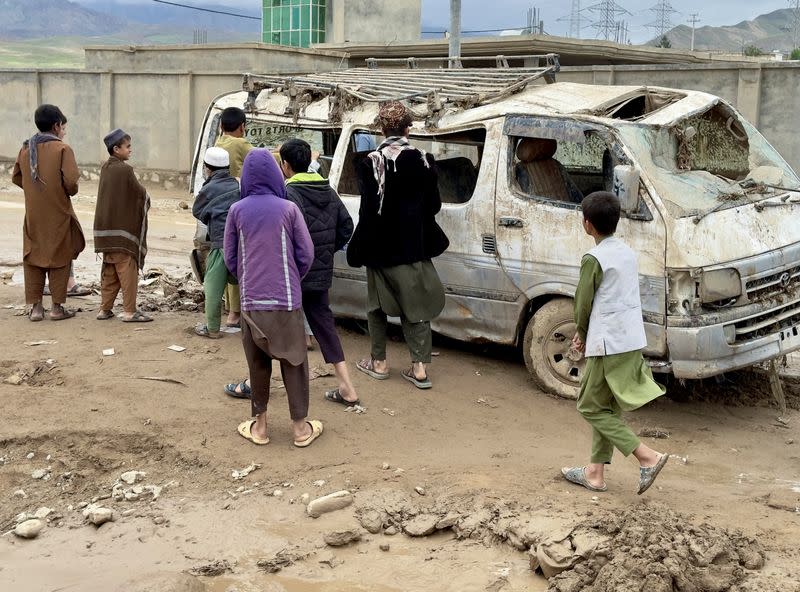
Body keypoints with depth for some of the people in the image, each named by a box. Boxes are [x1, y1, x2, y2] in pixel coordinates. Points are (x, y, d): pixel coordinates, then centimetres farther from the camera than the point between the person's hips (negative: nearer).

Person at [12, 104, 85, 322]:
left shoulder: (26, 149, 5)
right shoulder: (62, 149, -11)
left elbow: (16, 177, 11)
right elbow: (71, 181, -19)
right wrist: (70, 191, 1)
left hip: (33, 215, 4)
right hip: (58, 214, -4)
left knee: (33, 258, 12)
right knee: (59, 259, 6)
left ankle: (35, 306, 14)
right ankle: (57, 307, 9)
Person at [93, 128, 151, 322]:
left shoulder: (105, 168, 8)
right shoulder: (124, 170, -15)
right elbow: (140, 193, -9)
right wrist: (146, 200, 12)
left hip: (106, 228, 8)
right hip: (122, 230, -8)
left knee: (109, 270, 14)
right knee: (127, 270, -2)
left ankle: (105, 309, 18)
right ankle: (129, 311, -1)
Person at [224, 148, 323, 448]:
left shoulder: (237, 211, -1)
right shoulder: (288, 209, -5)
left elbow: (230, 257, 4)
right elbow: (306, 254, -2)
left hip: (250, 299, 2)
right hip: (286, 299, -1)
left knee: (257, 362, 14)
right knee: (293, 361, 9)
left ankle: (259, 425, 20)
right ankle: (301, 426, 13)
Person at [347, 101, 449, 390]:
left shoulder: (372, 163, -13)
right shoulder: (423, 161, -5)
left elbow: (369, 209, -13)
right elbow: (433, 205, 3)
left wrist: (358, 249, -5)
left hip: (381, 247, -2)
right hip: (414, 247, 2)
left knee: (377, 303, 14)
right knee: (415, 304, 9)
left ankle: (379, 362, 21)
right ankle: (419, 367, 5)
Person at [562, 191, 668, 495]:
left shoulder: (593, 259, -15)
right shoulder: (627, 252, 10)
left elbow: (583, 303, -9)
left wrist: (581, 335, 11)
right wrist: (586, 334, 12)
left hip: (608, 344, -9)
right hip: (633, 341, 9)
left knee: (591, 407, 3)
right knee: (607, 407, 16)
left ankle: (648, 457, -6)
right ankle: (595, 472, 22)